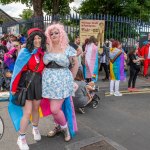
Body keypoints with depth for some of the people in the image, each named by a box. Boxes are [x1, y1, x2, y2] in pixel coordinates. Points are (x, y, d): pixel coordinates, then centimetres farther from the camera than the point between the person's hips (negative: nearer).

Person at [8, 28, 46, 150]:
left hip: (39, 82, 4)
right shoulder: (25, 52, -11)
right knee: (27, 111, -4)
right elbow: (18, 70, -11)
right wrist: (14, 87, -11)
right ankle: (21, 138, 14)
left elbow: (44, 67, 9)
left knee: (36, 108, 17)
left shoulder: (43, 52, 3)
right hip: (26, 82, -4)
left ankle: (35, 129, 42)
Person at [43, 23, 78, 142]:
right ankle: (58, 126, 35)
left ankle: (64, 126, 19)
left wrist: (70, 78, 3)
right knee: (54, 108, 10)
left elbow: (75, 64, 4)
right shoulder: (47, 48, 7)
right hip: (49, 81, 4)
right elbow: (43, 64, 15)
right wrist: (45, 76, 3)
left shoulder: (68, 49, -3)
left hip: (62, 81, -4)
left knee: (55, 109, -9)